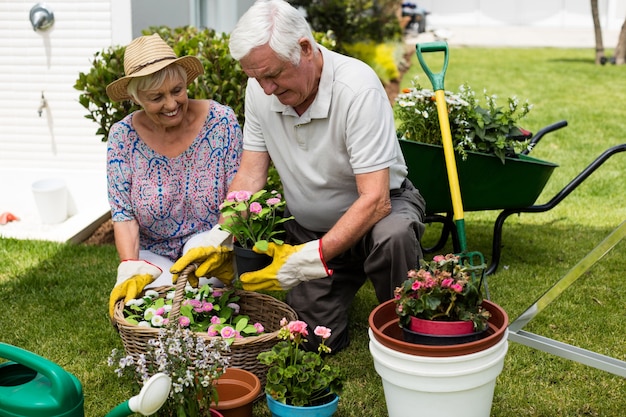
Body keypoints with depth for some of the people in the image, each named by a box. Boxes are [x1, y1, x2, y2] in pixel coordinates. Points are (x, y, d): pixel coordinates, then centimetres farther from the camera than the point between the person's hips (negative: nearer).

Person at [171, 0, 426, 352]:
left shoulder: (357, 88, -29)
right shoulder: (260, 90, -11)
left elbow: (375, 200, -32)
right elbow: (250, 175, -6)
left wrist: (307, 260, -39)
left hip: (377, 209, -4)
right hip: (309, 226, 4)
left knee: (393, 237, -39)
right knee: (316, 339, -6)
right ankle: (341, 287, 28)